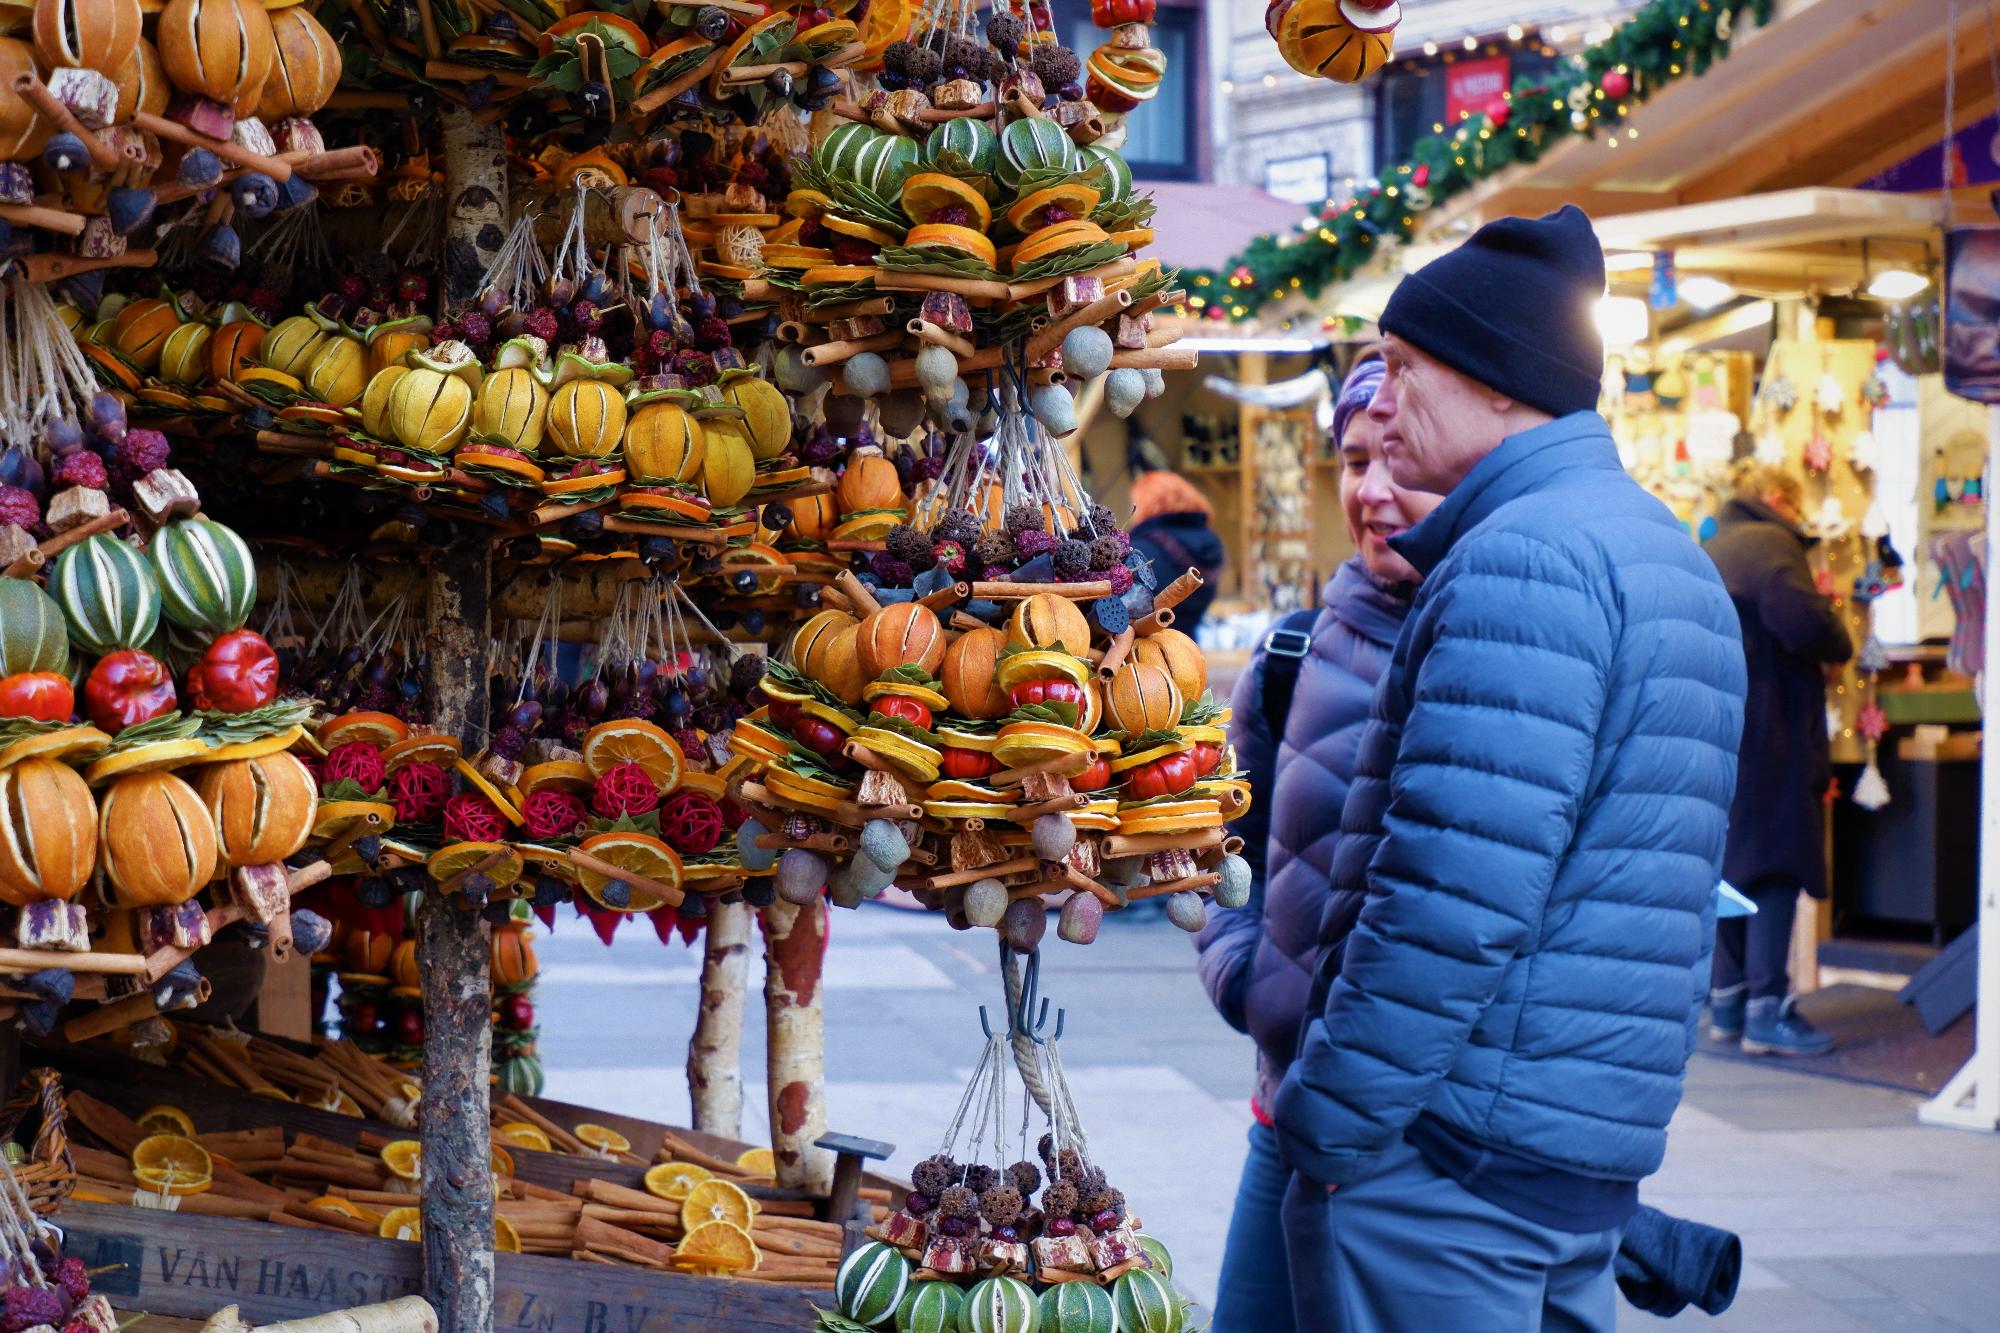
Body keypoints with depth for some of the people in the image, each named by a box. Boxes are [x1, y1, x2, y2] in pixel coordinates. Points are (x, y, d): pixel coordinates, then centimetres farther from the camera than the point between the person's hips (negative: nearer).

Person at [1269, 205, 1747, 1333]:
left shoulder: (1520, 559, -15)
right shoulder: (1670, 555, 17)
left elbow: (1453, 894, -23)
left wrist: (1331, 1122, -17)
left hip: (1452, 1152, -10)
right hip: (1597, 1154, 10)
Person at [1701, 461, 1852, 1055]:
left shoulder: (1711, 551, 19)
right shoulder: (1769, 544, -10)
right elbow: (1802, 622, -22)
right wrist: (1840, 644, -2)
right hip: (1767, 731, -9)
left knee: (1732, 861, 13)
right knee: (1776, 863, -8)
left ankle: (1727, 1002, 16)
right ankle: (1767, 1011, -11)